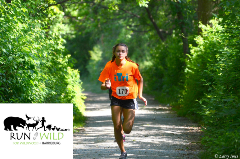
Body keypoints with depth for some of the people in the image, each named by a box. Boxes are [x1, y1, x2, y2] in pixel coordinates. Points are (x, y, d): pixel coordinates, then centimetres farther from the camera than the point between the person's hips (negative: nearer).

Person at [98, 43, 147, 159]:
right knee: (117, 126, -8)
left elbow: (140, 80, 4)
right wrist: (107, 86, -33)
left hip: (130, 99, -1)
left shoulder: (132, 66, -14)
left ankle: (129, 120, 32)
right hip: (116, 98, 1)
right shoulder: (109, 66, -11)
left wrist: (140, 95, -4)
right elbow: (102, 86, -10)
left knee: (127, 130, -8)